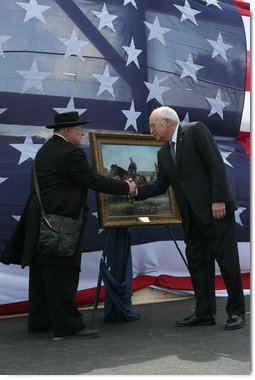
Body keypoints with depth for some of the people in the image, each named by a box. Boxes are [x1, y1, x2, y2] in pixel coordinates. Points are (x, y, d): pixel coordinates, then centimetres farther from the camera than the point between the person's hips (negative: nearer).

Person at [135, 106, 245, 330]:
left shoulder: (196, 130, -5)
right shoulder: (163, 153, 15)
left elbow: (217, 165, -12)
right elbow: (161, 185, 16)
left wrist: (218, 200, -17)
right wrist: (135, 191, 4)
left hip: (216, 209, -7)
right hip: (191, 216, 7)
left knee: (228, 260, -2)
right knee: (198, 264, 8)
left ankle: (236, 312, 10)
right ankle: (204, 312, 16)